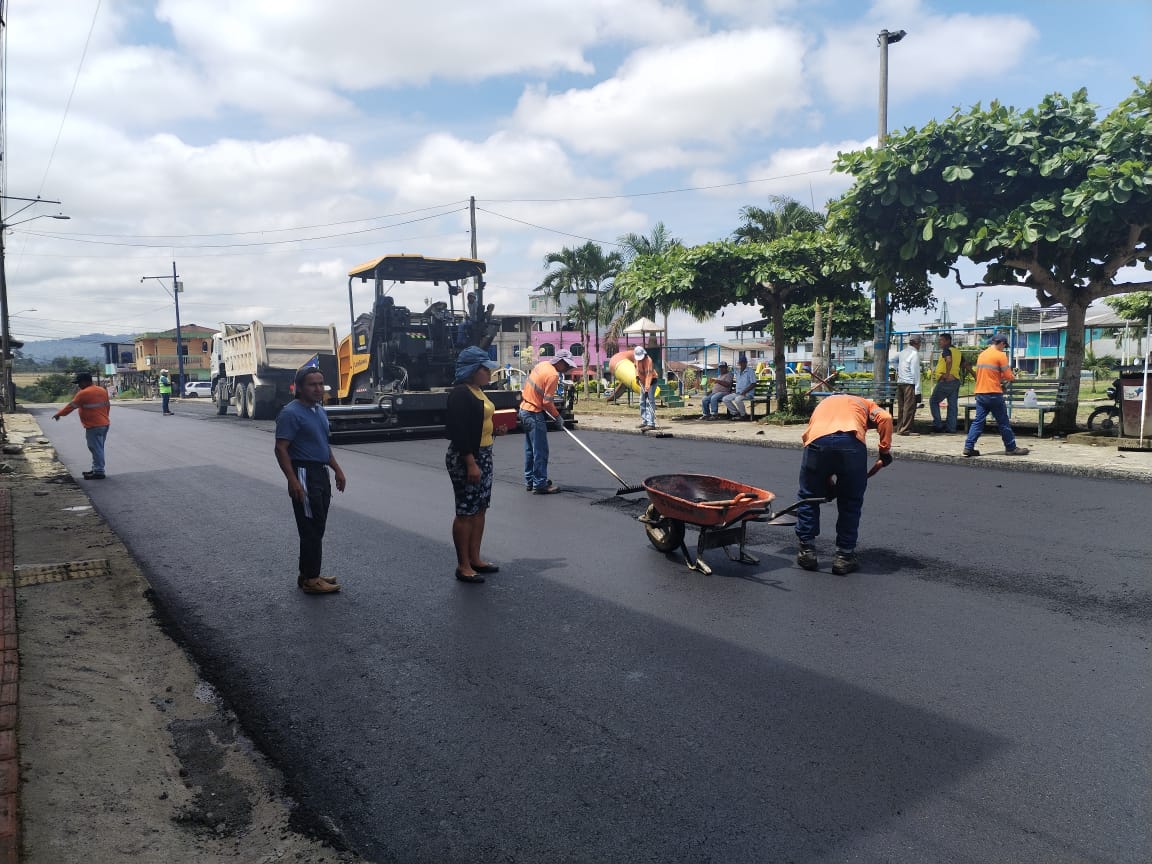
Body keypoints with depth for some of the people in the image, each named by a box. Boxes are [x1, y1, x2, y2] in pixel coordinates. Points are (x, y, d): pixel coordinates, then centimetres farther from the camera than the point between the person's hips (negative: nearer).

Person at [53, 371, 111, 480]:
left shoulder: (83, 393, -13)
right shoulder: (103, 390, 11)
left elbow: (71, 406, -7)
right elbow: (108, 405, 18)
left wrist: (59, 414, 6)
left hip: (93, 426, -9)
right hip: (104, 424, 9)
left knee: (96, 449, -5)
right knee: (98, 448, 15)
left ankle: (99, 472, -3)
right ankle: (96, 469, 22)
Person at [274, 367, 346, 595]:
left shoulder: (319, 410, 13)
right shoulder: (291, 413, -14)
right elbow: (281, 449, -18)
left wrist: (337, 470, 19)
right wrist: (293, 481, -25)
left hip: (321, 474, 9)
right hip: (304, 475, -9)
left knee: (316, 528, 14)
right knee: (311, 529, -5)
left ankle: (307, 574, 24)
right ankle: (311, 580, 2)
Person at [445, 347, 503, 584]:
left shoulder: (477, 391, 13)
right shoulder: (460, 394, -17)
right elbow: (459, 431, -23)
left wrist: (495, 429, 10)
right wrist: (471, 464, -25)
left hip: (483, 455, 10)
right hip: (465, 458, -10)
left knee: (480, 509, 14)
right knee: (466, 512, -2)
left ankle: (475, 558, 24)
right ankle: (463, 566, 7)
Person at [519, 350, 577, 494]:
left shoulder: (542, 364, 7)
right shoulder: (553, 375, -19)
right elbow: (547, 402, -20)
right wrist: (557, 417, -6)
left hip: (525, 409, 9)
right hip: (534, 414, -9)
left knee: (530, 449, 16)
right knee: (541, 451, -3)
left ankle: (530, 481, 23)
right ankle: (540, 484, 1)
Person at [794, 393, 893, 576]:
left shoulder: (822, 405, 40)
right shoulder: (865, 403, 34)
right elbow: (885, 418, 9)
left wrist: (827, 483, 33)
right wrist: (885, 450, 17)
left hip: (817, 441, 1)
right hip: (852, 442, -1)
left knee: (808, 497, 21)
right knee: (850, 503, 17)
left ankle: (807, 550, 24)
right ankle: (844, 556, 20)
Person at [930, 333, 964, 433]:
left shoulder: (946, 350, -8)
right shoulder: (957, 351, 17)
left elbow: (949, 361, -28)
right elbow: (963, 365, 19)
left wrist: (947, 374, -24)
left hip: (946, 381, -8)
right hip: (956, 381, 8)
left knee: (933, 401, 5)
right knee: (953, 405, 7)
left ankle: (938, 424, 0)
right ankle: (951, 428, 7)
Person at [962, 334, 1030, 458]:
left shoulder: (982, 354, 13)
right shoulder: (1000, 355, -8)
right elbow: (1008, 376, -8)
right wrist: (1013, 377, 14)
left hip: (980, 393, 6)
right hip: (994, 394, -6)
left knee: (978, 421, 6)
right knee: (1003, 422, 4)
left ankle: (969, 447, -1)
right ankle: (1011, 448, 12)